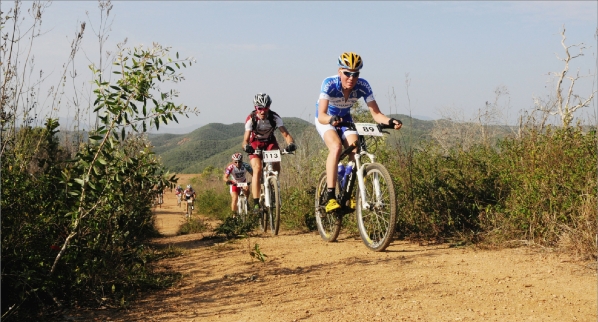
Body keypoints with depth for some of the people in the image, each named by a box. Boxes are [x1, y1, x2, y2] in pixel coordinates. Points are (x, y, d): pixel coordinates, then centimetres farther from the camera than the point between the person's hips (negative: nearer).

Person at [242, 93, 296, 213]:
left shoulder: (275, 117, -25)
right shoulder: (251, 119, -27)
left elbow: (285, 133, -33)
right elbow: (246, 139, -32)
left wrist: (291, 143, -54)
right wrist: (246, 146, -56)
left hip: (270, 142, 2)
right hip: (255, 144, -2)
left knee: (276, 163, -24)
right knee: (257, 169, -23)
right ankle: (256, 203, -24)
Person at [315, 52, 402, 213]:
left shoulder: (363, 86, -24)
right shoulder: (329, 83, -32)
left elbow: (376, 113, -26)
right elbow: (321, 116, -41)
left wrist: (390, 121, -46)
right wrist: (332, 119, -62)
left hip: (345, 119, 4)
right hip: (326, 120, -4)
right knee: (336, 147, -31)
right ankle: (330, 198, -33)